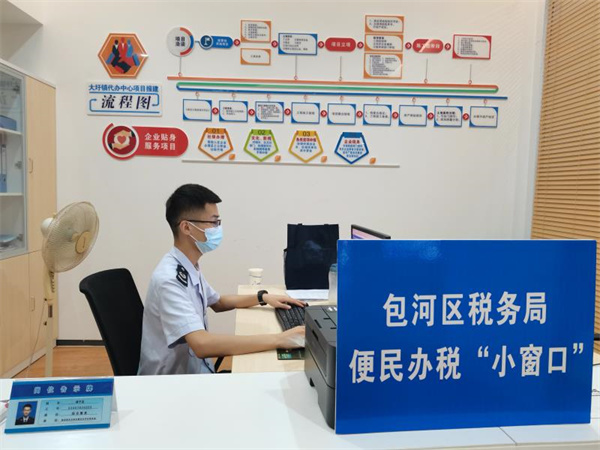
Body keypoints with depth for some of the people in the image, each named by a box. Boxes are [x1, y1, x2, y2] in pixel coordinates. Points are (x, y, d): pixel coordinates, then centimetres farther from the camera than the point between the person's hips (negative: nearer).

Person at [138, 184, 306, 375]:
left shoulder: (190, 267, 3)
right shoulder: (168, 279, -25)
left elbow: (217, 302, 20)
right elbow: (202, 344, -37)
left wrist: (262, 297, 7)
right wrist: (279, 339, -36)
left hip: (194, 372, 8)